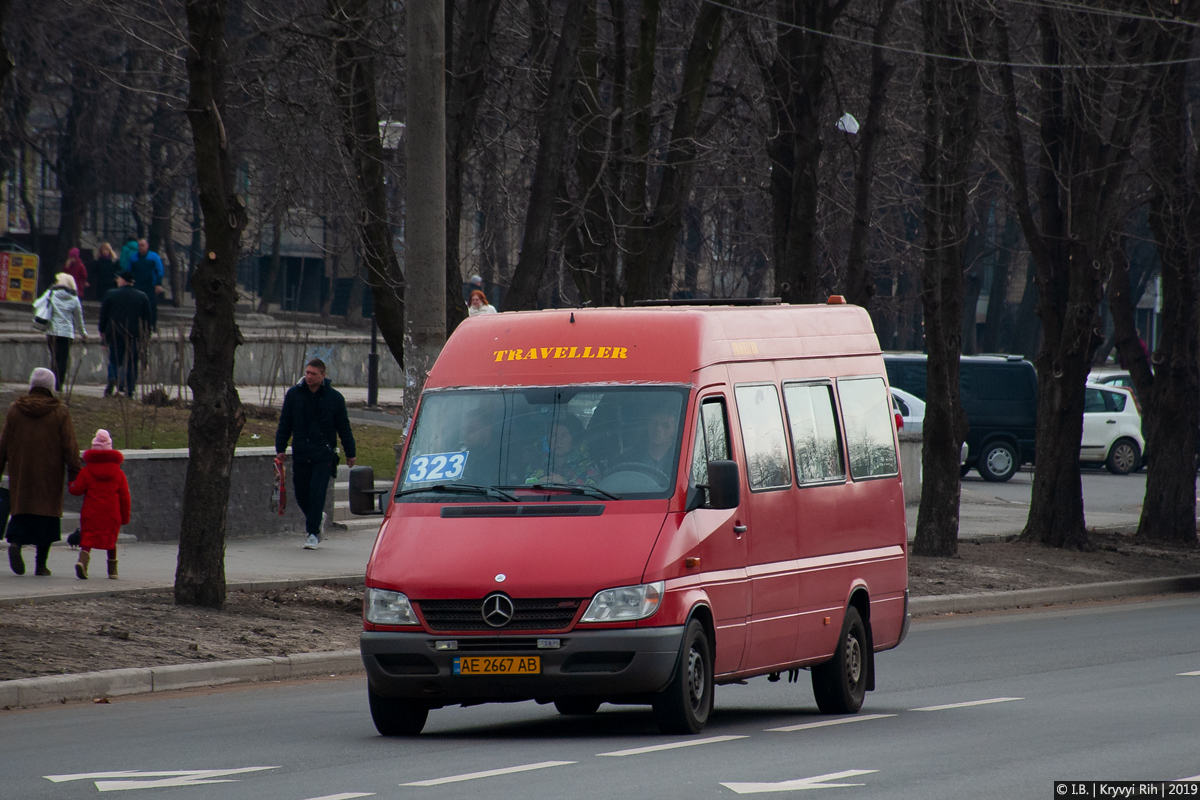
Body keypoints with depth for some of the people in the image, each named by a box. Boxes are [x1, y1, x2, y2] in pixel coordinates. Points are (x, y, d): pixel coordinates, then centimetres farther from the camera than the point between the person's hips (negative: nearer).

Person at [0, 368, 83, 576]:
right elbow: (69, 447, -6)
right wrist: (76, 472, 0)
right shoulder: (60, 412, -4)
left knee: (22, 512, 9)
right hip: (49, 475, -2)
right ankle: (41, 564, 4)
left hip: (20, 473, 2)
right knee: (47, 514, 6)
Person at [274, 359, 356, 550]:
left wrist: (350, 453, 9)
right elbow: (284, 424, 9)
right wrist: (280, 449, 3)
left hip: (324, 454, -3)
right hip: (300, 454, 3)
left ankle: (313, 533, -4)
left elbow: (344, 427, 6)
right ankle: (316, 519, 34)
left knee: (317, 492, -11)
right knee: (301, 493, 7)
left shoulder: (334, 397, -1)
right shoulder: (293, 394, 3)